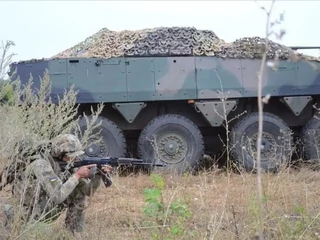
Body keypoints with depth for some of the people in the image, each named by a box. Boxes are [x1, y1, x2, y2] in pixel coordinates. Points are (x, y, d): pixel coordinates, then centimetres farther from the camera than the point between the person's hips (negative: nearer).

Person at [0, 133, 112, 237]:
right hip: (27, 213, -5)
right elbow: (57, 196, -38)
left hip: (47, 211, 5)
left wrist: (99, 174, -23)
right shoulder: (42, 164, -31)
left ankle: (75, 233, 6)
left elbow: (88, 190, -6)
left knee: (79, 191, -6)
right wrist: (77, 175, -33)